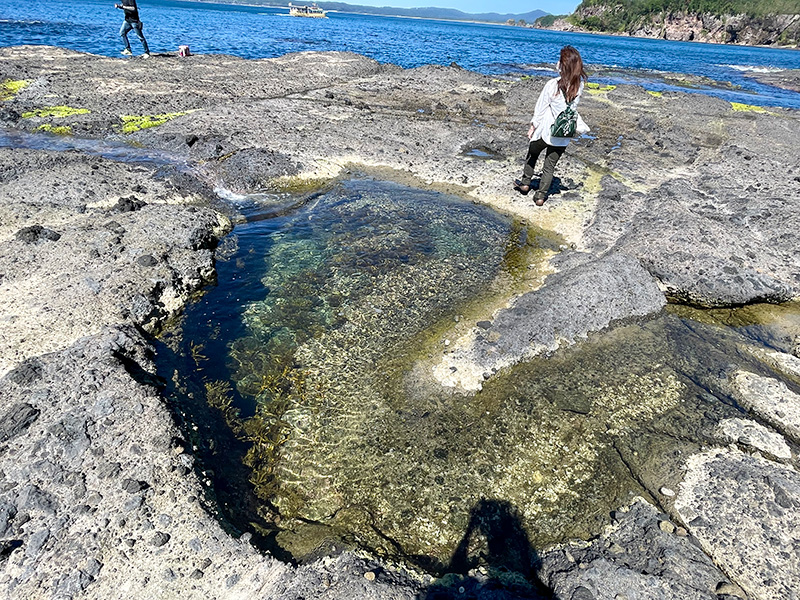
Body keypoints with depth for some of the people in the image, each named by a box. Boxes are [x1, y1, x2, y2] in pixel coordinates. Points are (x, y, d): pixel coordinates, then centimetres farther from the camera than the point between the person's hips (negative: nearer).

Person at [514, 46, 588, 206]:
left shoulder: (552, 84, -17)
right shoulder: (579, 85, -7)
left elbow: (541, 108, -9)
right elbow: (573, 107, -1)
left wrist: (533, 126, 0)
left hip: (546, 131, -3)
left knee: (532, 154, 23)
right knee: (550, 165, 12)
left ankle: (525, 183, 33)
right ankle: (541, 195, 15)